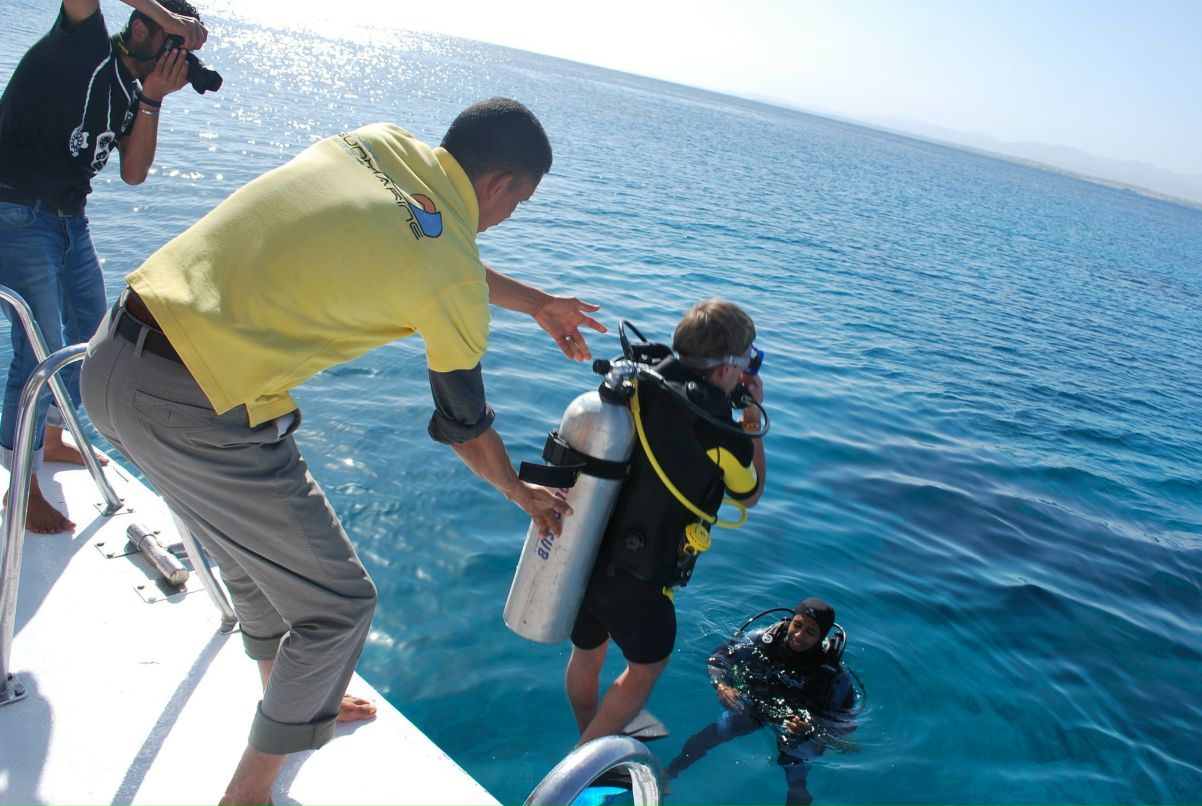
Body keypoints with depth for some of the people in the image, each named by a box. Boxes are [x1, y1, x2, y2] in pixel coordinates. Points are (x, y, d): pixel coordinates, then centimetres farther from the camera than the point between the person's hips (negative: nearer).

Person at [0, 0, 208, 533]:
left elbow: (133, 173, -2)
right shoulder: (83, 45, -8)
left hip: (70, 220, 9)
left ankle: (52, 440, 39)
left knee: (91, 338, 16)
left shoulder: (133, 94, 10)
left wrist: (152, 101, -10)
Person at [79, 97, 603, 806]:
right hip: (197, 415, -9)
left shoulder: (380, 141, 7)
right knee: (339, 604, 8)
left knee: (258, 548, 29)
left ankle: (296, 701, 52)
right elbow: (465, 426, 2)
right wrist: (524, 494, 22)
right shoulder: (452, 283, -12)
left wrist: (535, 303, 32)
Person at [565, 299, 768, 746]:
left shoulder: (635, 388, -7)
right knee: (647, 665, 25)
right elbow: (749, 495, 2)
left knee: (586, 656, 29)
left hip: (577, 559, 6)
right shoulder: (723, 439, -20)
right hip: (635, 582, -5)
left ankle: (589, 741, 56)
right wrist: (753, 416, 7)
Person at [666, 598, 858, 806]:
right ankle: (667, 775, 5)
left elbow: (844, 721, -13)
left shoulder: (835, 674, -22)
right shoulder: (763, 639, -18)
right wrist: (721, 686, -26)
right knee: (703, 740, -13)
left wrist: (811, 726, -31)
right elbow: (718, 658, -7)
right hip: (753, 704, 2)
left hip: (803, 724, -1)